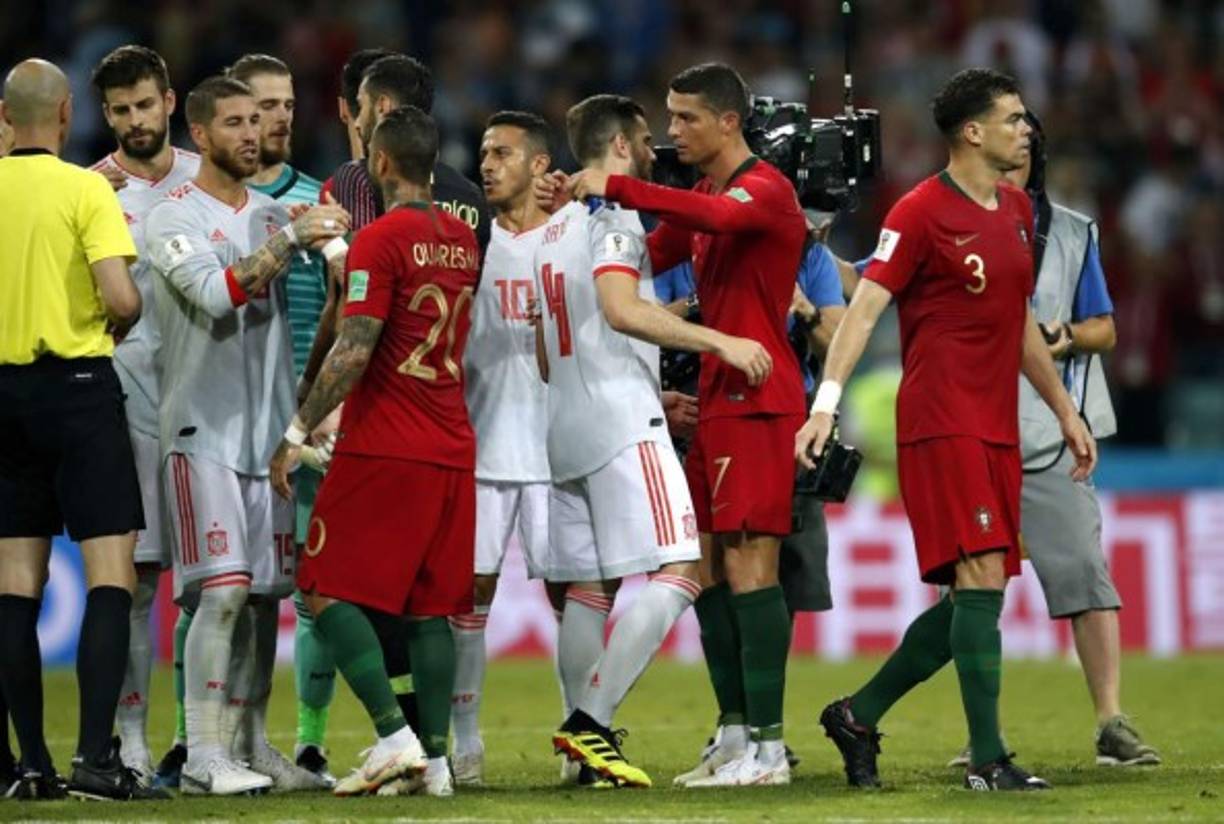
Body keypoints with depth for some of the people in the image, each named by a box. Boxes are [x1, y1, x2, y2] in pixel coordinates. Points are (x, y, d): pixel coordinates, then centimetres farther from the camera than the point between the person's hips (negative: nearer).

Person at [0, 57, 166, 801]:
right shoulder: (85, 189, -9)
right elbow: (122, 298, -17)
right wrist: (118, 326, 5)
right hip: (77, 385, -5)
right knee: (111, 572, -4)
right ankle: (95, 757, -15)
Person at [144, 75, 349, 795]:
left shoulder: (276, 214, 13)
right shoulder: (175, 219, -5)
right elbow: (218, 294, -21)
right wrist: (290, 239, -24)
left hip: (270, 429, 6)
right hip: (206, 430, -6)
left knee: (259, 593, 8)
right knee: (223, 591, -13)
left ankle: (244, 738, 15)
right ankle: (202, 755, -11)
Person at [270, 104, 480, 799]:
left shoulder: (381, 239, -12)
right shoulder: (464, 240, 12)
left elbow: (354, 352, -17)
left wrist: (298, 433, -11)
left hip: (383, 449, -7)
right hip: (453, 450, 7)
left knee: (329, 591, -1)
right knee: (431, 607, 8)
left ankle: (395, 736, -12)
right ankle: (437, 759, 3)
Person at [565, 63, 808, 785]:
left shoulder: (765, 189, -10)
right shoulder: (707, 196, 19)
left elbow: (717, 216, -32)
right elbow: (648, 260, 26)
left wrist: (615, 188, -31)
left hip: (757, 401, -10)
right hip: (716, 400, 10)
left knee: (749, 563, -13)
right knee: (710, 566, 8)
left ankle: (768, 747, -14)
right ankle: (736, 733, 12)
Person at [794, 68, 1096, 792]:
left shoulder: (1017, 210, 16)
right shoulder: (923, 212, -8)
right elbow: (865, 306, -13)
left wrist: (1066, 411, 27)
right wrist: (826, 404, -23)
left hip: (997, 429, 8)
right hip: (941, 425, -8)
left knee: (975, 595, 6)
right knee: (981, 579, -15)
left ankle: (859, 716, 20)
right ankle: (988, 760, -15)